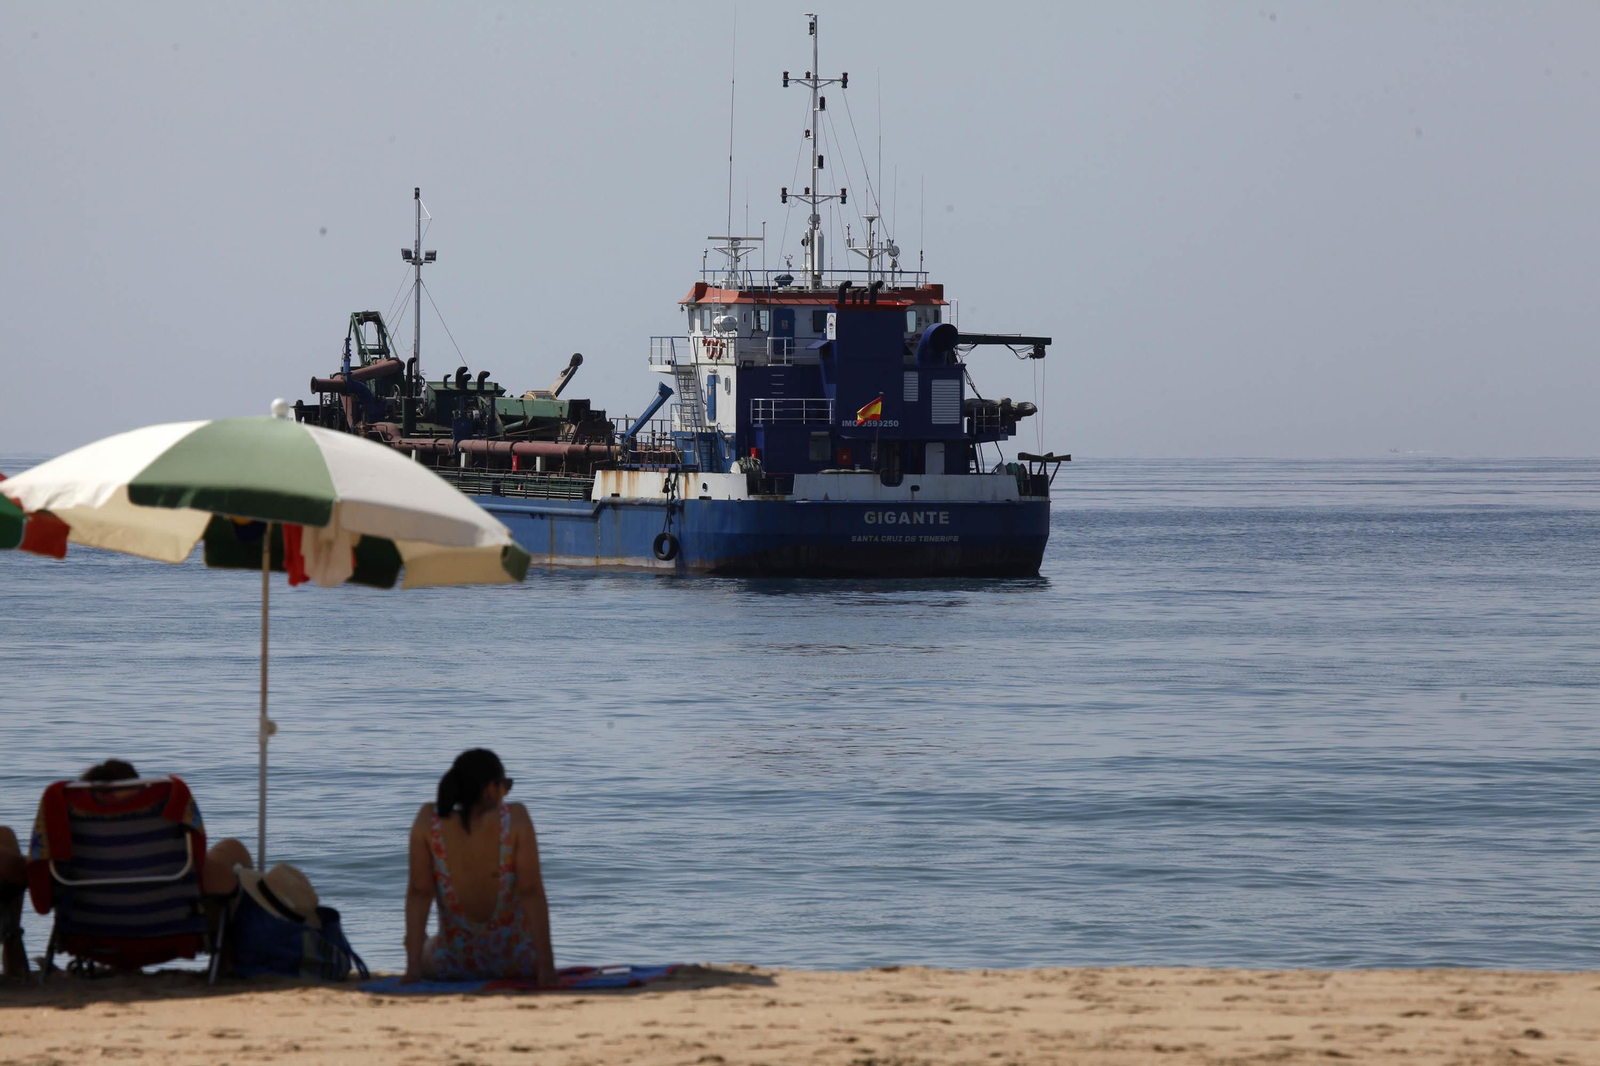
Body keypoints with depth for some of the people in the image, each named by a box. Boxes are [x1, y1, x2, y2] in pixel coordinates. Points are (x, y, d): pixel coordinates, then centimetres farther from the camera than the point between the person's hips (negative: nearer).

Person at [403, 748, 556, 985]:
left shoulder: (428, 820, -12)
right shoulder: (515, 819, -17)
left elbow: (419, 893, -11)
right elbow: (531, 892, -18)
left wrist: (413, 964, -9)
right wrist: (546, 965, -17)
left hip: (450, 966, 1)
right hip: (517, 964, -1)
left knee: (429, 948, 38)